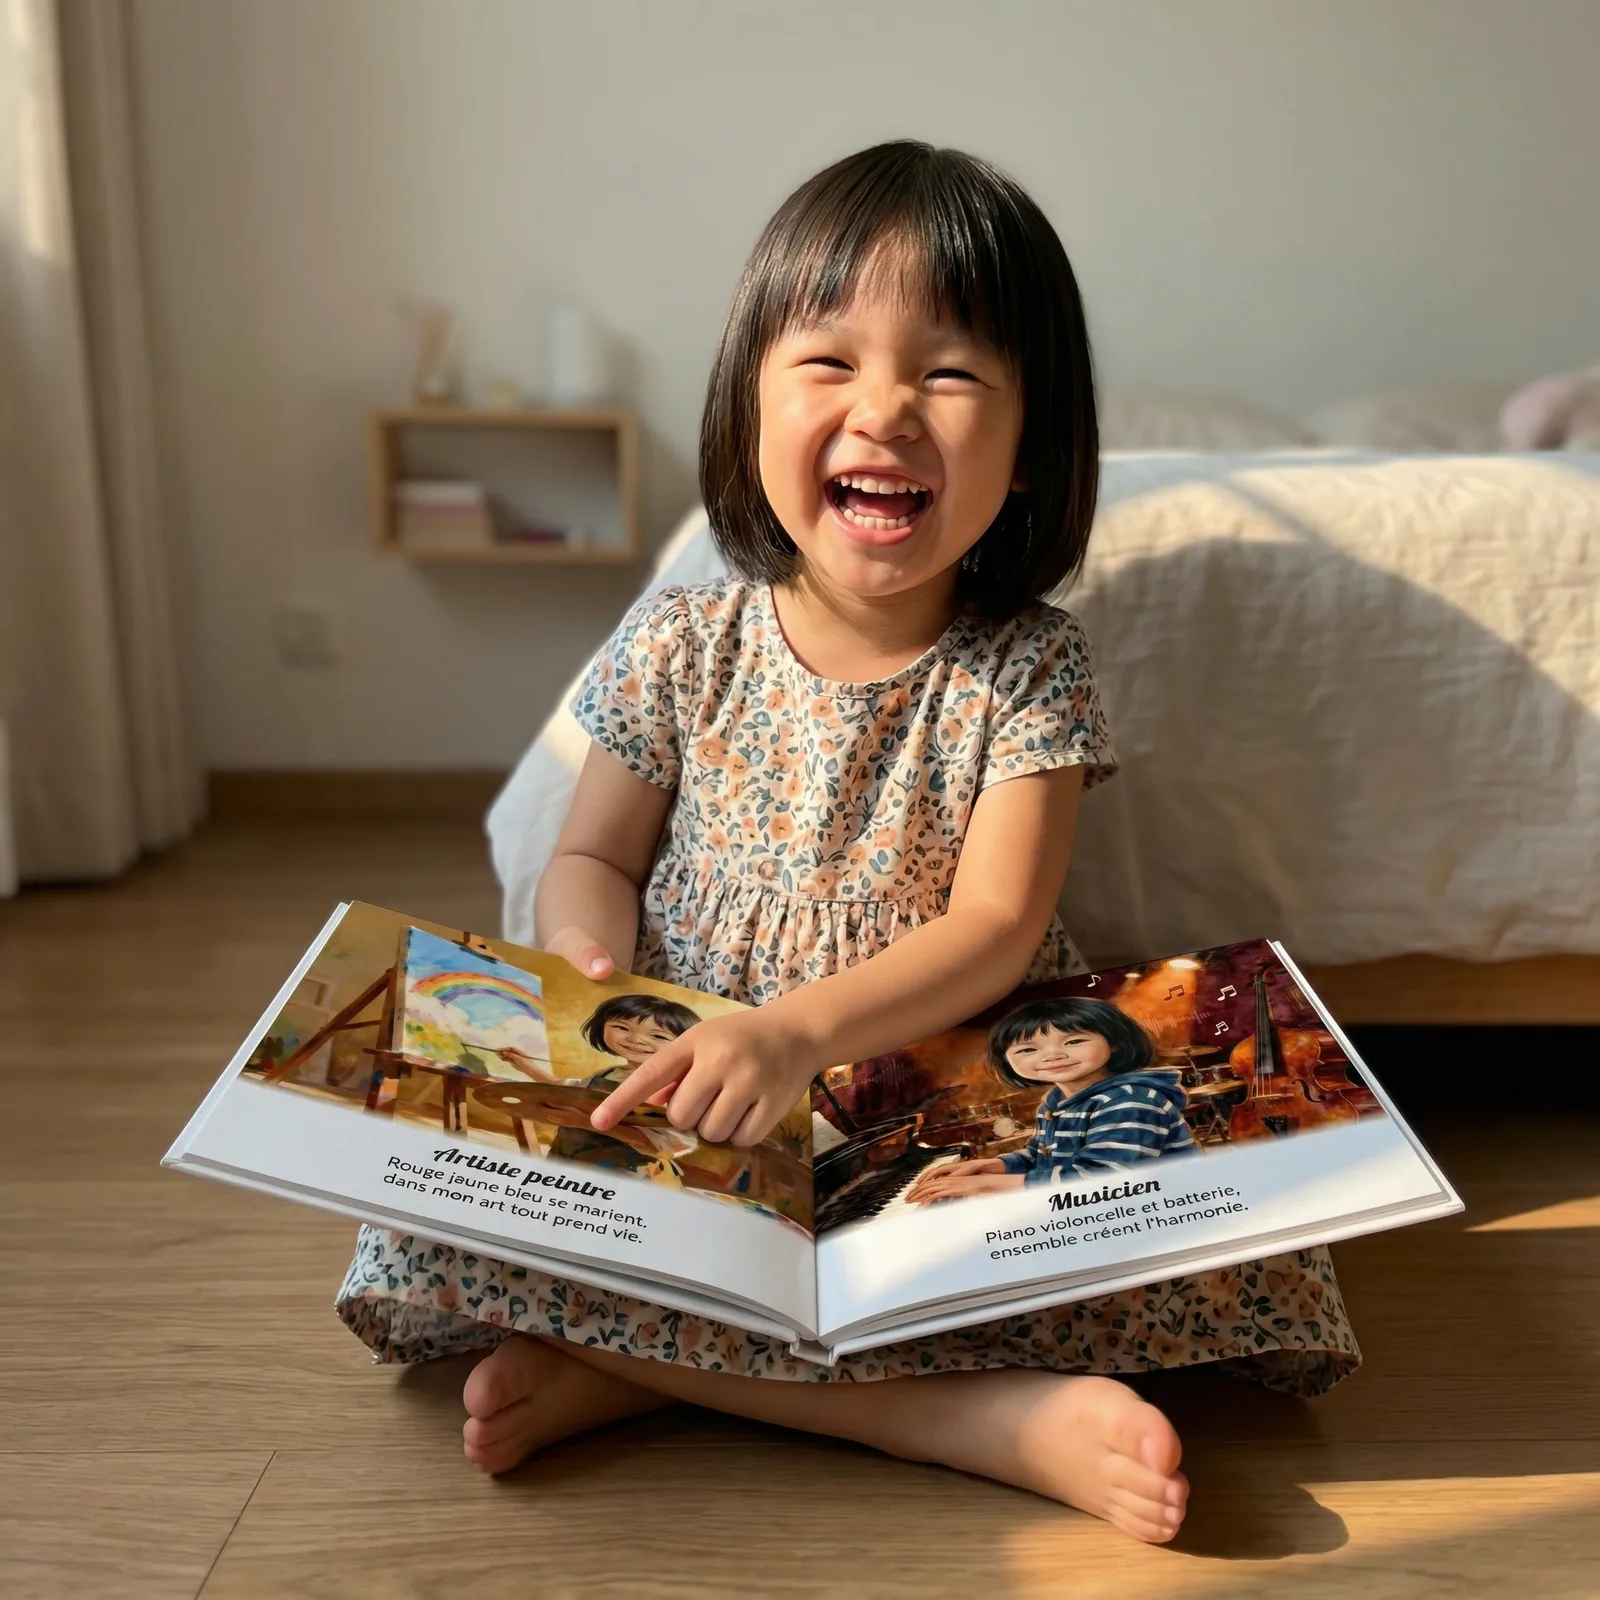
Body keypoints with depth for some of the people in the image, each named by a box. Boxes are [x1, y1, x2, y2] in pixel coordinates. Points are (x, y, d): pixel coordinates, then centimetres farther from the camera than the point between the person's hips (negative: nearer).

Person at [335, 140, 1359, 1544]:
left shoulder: (1027, 667, -6)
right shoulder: (686, 643, -1)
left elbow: (994, 928, -14)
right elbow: (591, 861, 7)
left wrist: (799, 1031, -31)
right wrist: (594, 968, -17)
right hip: (683, 1105, 1)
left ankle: (637, 1366, -22)